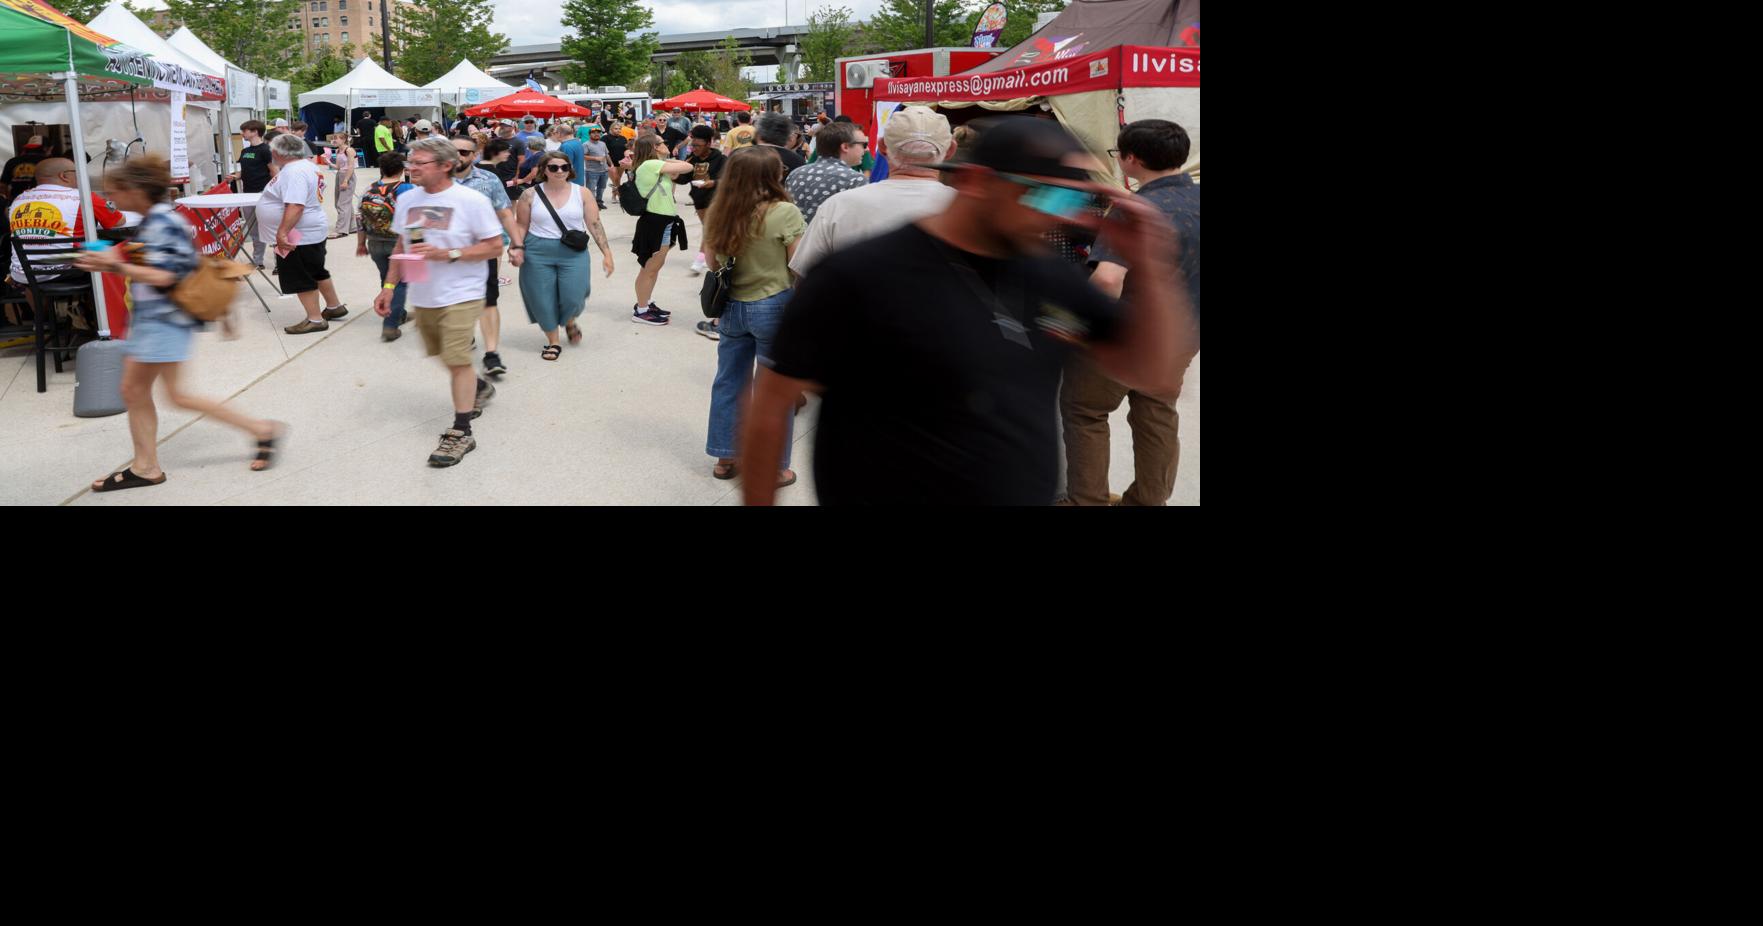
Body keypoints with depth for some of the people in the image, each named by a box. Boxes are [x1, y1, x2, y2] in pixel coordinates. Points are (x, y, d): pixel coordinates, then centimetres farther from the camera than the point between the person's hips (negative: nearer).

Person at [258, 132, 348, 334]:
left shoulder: (294, 172, -23)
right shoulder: (305, 165, 10)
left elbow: (295, 206, -33)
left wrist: (282, 233, -33)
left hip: (298, 237, -10)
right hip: (310, 232, 10)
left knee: (301, 279, -2)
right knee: (317, 272, 21)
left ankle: (315, 320, 4)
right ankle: (334, 307, 32)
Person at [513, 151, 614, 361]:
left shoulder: (582, 193, 0)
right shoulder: (531, 195, 0)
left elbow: (594, 224, 1)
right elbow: (521, 225, 6)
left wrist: (606, 253, -3)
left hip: (573, 253, 0)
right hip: (538, 254, 0)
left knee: (572, 298, -6)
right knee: (543, 300, 3)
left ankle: (569, 321, 30)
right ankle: (553, 341, 22)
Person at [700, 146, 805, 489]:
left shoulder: (717, 213, 0)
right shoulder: (785, 213, -16)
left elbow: (712, 262, 11)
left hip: (731, 306, 5)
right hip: (774, 307, -5)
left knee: (729, 381, 16)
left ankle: (725, 458, 27)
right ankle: (772, 469, 15)